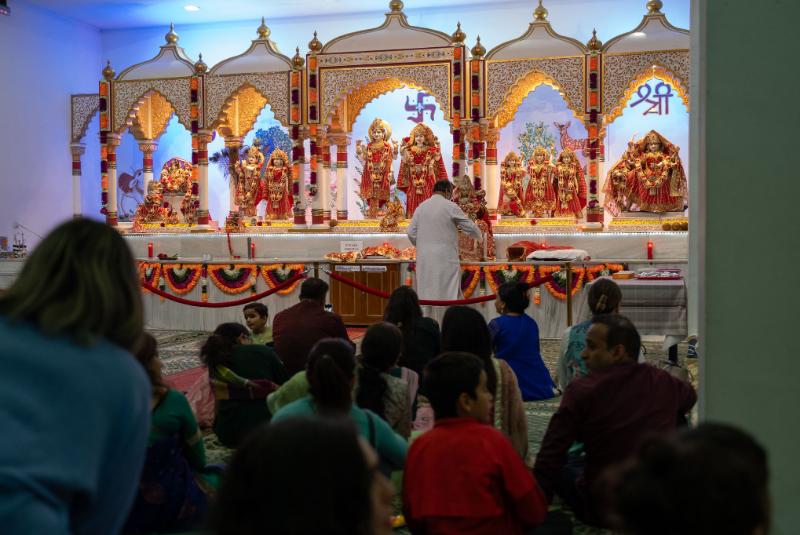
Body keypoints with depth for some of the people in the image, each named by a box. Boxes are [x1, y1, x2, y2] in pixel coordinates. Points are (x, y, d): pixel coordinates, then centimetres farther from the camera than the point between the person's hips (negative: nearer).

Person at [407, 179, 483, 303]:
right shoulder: (450, 207, -7)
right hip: (444, 258, -5)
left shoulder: (421, 206, 7)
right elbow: (469, 227, -1)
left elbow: (411, 232, 6)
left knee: (426, 294, 10)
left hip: (424, 258, 5)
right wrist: (479, 235, 19)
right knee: (448, 294, 0)